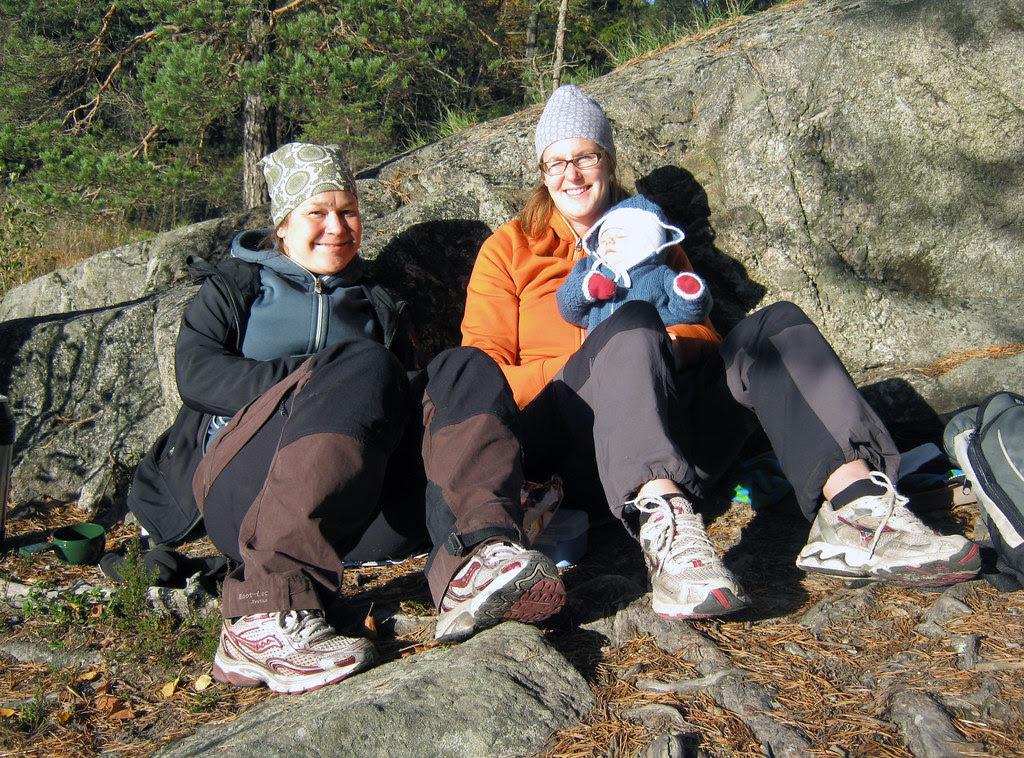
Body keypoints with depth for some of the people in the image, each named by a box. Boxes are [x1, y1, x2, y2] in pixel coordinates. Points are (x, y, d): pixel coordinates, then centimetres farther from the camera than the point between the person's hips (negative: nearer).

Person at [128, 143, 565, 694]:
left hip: (364, 511, 3)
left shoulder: (374, 304, 33)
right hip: (246, 488, -3)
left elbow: (405, 396, 17)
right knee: (360, 367, -31)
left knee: (465, 371, -19)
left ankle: (474, 564, -46)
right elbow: (196, 373, 3)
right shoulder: (235, 286, 24)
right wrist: (318, 380, -10)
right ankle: (268, 617, -42)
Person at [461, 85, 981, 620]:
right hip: (570, 449, -3)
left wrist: (664, 349, -2)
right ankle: (664, 528, -55)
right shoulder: (509, 249, 16)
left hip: (676, 428, 4)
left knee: (776, 325, -19)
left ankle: (854, 504, -41)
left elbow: (701, 334, 22)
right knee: (631, 323, -33)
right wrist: (586, 362, -9)